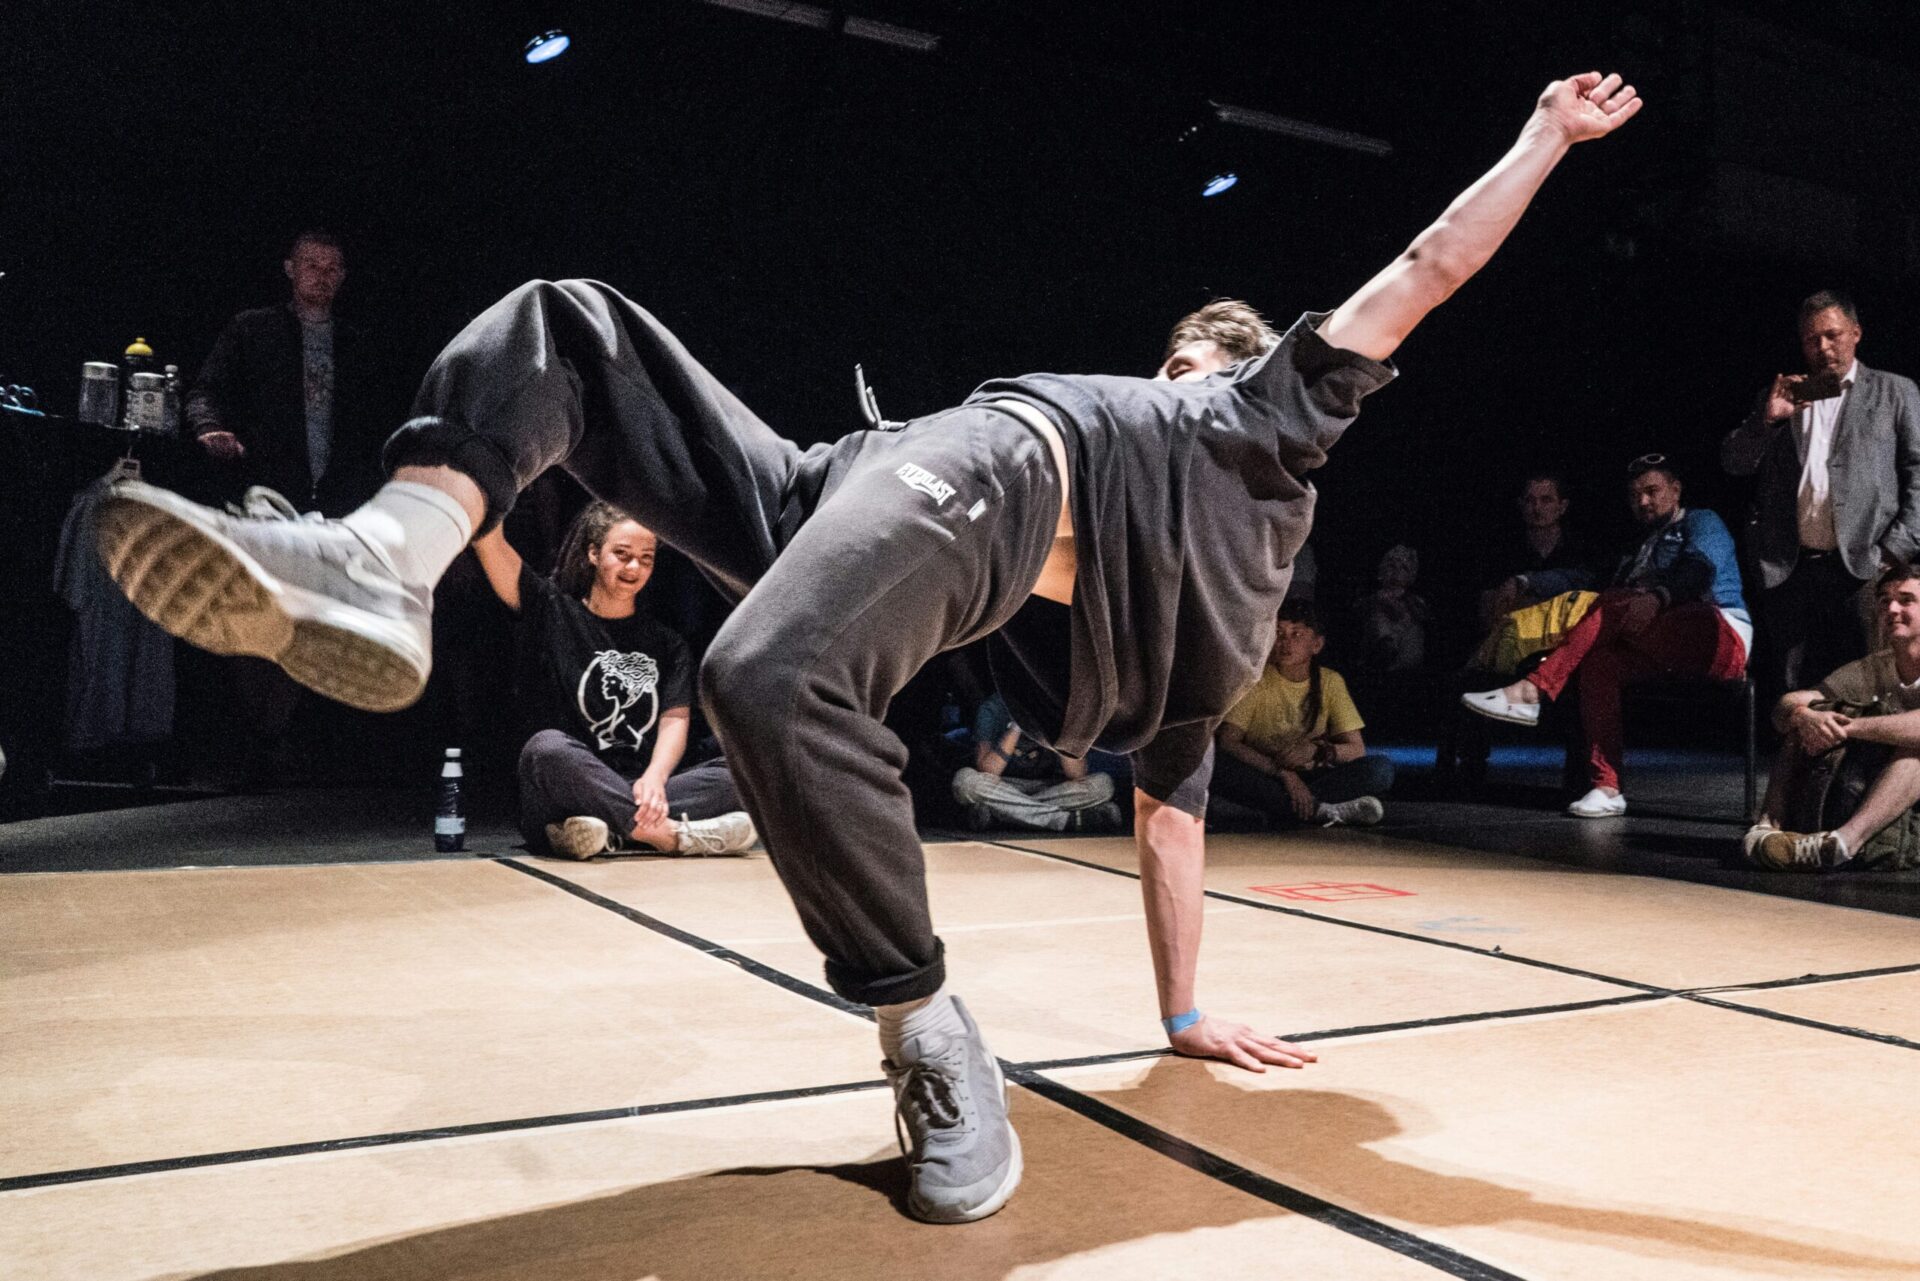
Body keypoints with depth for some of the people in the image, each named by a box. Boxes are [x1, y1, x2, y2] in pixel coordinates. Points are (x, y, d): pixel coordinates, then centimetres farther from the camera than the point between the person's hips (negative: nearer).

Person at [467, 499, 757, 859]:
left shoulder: (667, 643, 17)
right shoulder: (552, 612, 11)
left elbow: (676, 720, 2)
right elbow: (489, 539, -1)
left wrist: (654, 779, -18)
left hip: (637, 793, 3)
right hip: (560, 805, -2)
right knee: (548, 749, -36)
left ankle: (610, 833, -35)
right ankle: (678, 836, -33)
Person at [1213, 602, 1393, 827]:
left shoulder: (1329, 682, 1)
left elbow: (1357, 749, -2)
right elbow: (1228, 743, -16)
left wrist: (1316, 751, -24)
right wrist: (1284, 773, -26)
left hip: (1311, 778, 2)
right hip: (1262, 778, -2)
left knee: (1382, 769, -20)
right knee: (1218, 765, -34)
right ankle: (1317, 810, -32)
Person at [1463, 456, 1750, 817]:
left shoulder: (1701, 522, 11)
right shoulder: (1639, 549, 32)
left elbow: (1701, 570, -11)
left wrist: (1659, 597, -29)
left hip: (1720, 633, -5)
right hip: (1666, 653, 6)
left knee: (1618, 606, -28)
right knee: (1599, 657, -26)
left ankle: (1529, 692, -34)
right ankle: (1606, 790, -33)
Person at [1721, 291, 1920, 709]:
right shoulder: (1781, 396, 18)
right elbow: (1733, 462, 12)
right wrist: (1767, 418, -5)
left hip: (1862, 566, -2)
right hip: (1788, 572, 2)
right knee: (1790, 700, 3)